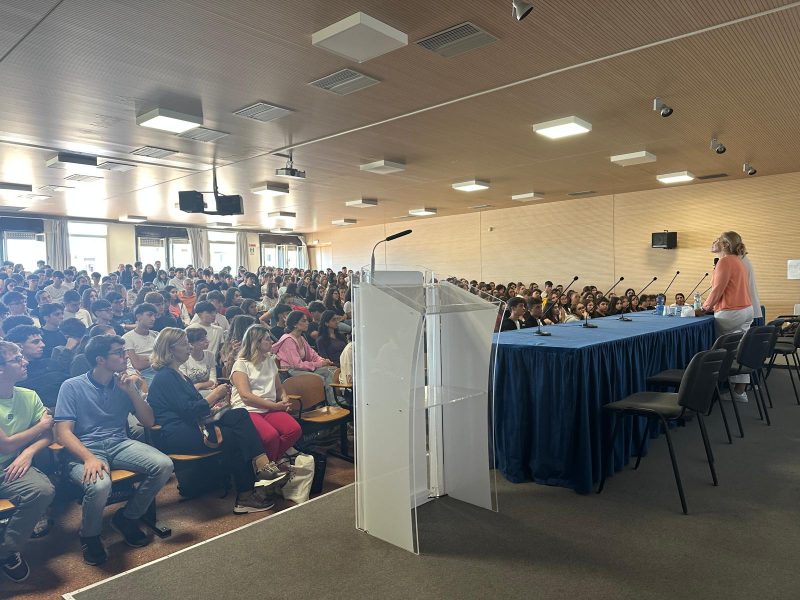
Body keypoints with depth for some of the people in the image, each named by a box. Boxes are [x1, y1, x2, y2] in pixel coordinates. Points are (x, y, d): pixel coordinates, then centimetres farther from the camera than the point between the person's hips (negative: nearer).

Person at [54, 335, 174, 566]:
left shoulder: (124, 383, 10)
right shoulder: (72, 387, -2)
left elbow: (148, 422, 8)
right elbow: (63, 432, -10)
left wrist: (132, 391, -6)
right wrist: (89, 458, -27)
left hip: (120, 444, 4)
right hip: (86, 450, -4)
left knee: (164, 465, -21)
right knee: (99, 486, -36)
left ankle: (127, 517, 4)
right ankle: (89, 536, -1)